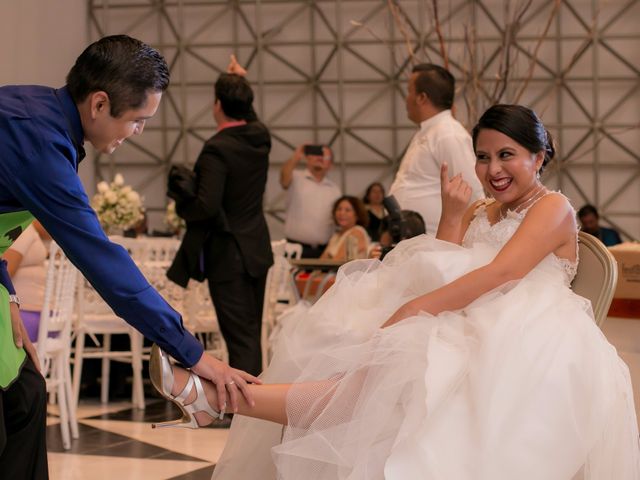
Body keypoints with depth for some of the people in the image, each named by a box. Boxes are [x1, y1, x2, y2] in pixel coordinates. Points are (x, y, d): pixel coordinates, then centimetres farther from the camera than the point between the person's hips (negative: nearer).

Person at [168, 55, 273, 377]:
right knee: (251, 336, 16)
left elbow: (207, 206, -26)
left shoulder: (217, 149, -20)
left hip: (228, 255, -8)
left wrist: (181, 204, -5)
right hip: (256, 250, 8)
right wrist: (241, 83, 39)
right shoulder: (260, 138, 4)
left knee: (241, 341, -8)